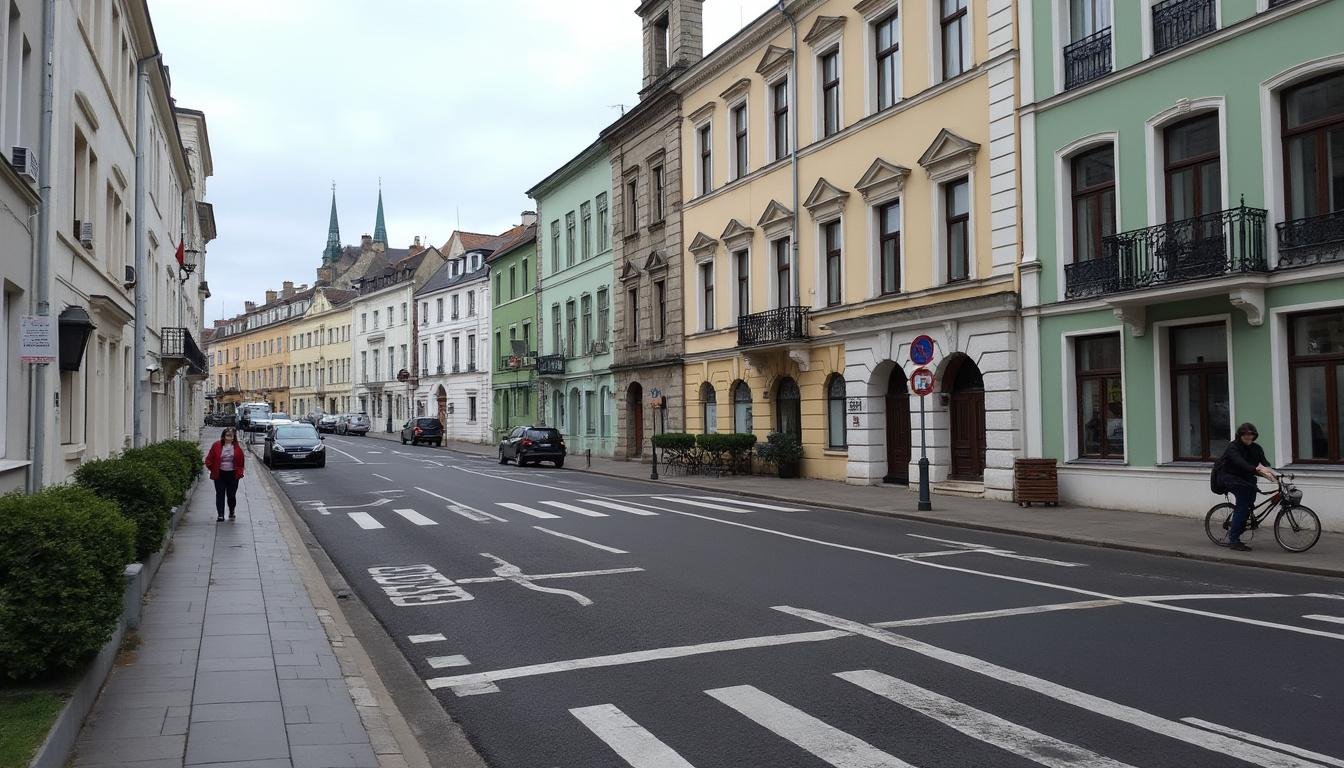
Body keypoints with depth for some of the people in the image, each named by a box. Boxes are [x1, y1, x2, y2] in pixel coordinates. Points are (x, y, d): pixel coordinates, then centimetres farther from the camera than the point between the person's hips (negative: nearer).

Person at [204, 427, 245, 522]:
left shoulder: (237, 448, 1)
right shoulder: (217, 446, -3)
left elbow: (240, 462, 10)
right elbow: (209, 460, 5)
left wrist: (239, 473, 1)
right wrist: (213, 469, 1)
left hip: (232, 475, 1)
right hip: (219, 475, -1)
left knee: (231, 495, 7)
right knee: (220, 495, -1)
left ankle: (231, 512, 30)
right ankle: (220, 515, 1)